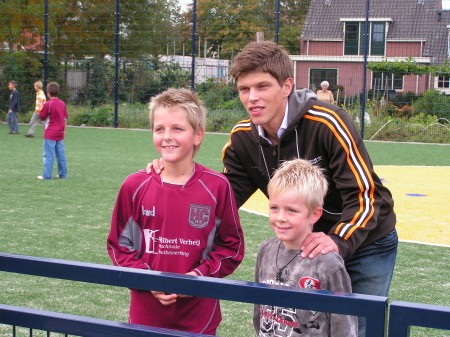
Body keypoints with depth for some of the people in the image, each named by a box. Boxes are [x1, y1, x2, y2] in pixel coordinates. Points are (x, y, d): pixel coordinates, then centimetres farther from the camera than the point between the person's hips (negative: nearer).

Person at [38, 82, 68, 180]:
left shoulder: (48, 104, -13)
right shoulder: (62, 104, 5)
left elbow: (42, 117, -5)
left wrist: (40, 110, 12)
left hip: (50, 134, -6)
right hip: (60, 134, 6)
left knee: (48, 155, -3)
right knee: (61, 154, 10)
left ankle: (47, 175, -3)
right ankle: (62, 174, 14)